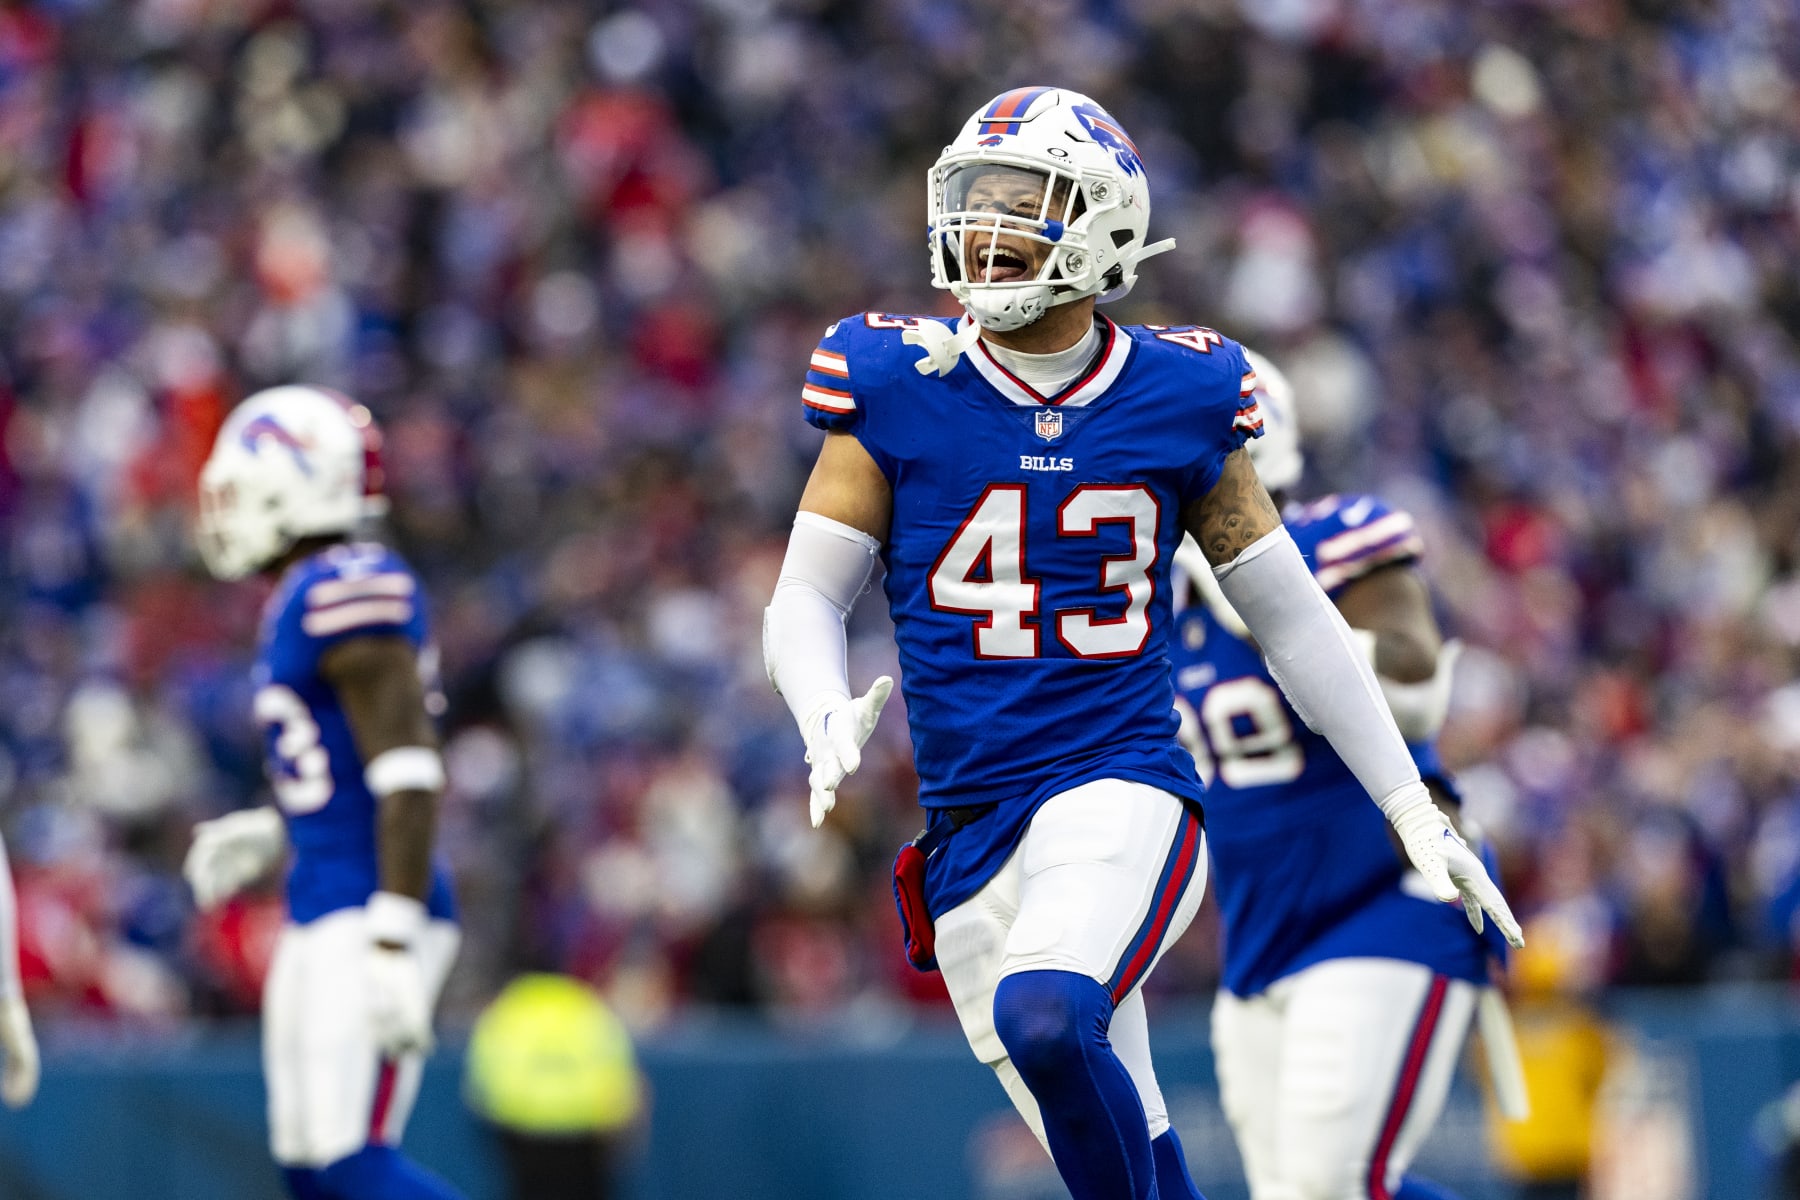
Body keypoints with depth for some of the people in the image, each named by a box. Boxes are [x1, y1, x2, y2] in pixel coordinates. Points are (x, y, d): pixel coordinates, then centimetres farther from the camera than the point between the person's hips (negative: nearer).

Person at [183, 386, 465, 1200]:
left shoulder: (347, 596, -15)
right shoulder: (306, 601, 16)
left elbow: (409, 776, -21)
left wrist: (392, 946, -25)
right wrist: (273, 834, 20)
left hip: (366, 917, -10)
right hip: (323, 919, 10)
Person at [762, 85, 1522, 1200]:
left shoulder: (1178, 398, 2)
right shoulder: (899, 387, 1)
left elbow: (1293, 616, 11)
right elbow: (804, 604, 2)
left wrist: (1415, 811, 12)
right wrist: (829, 719, -21)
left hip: (1125, 794, -2)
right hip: (971, 837, 2)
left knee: (1043, 1018, -33)